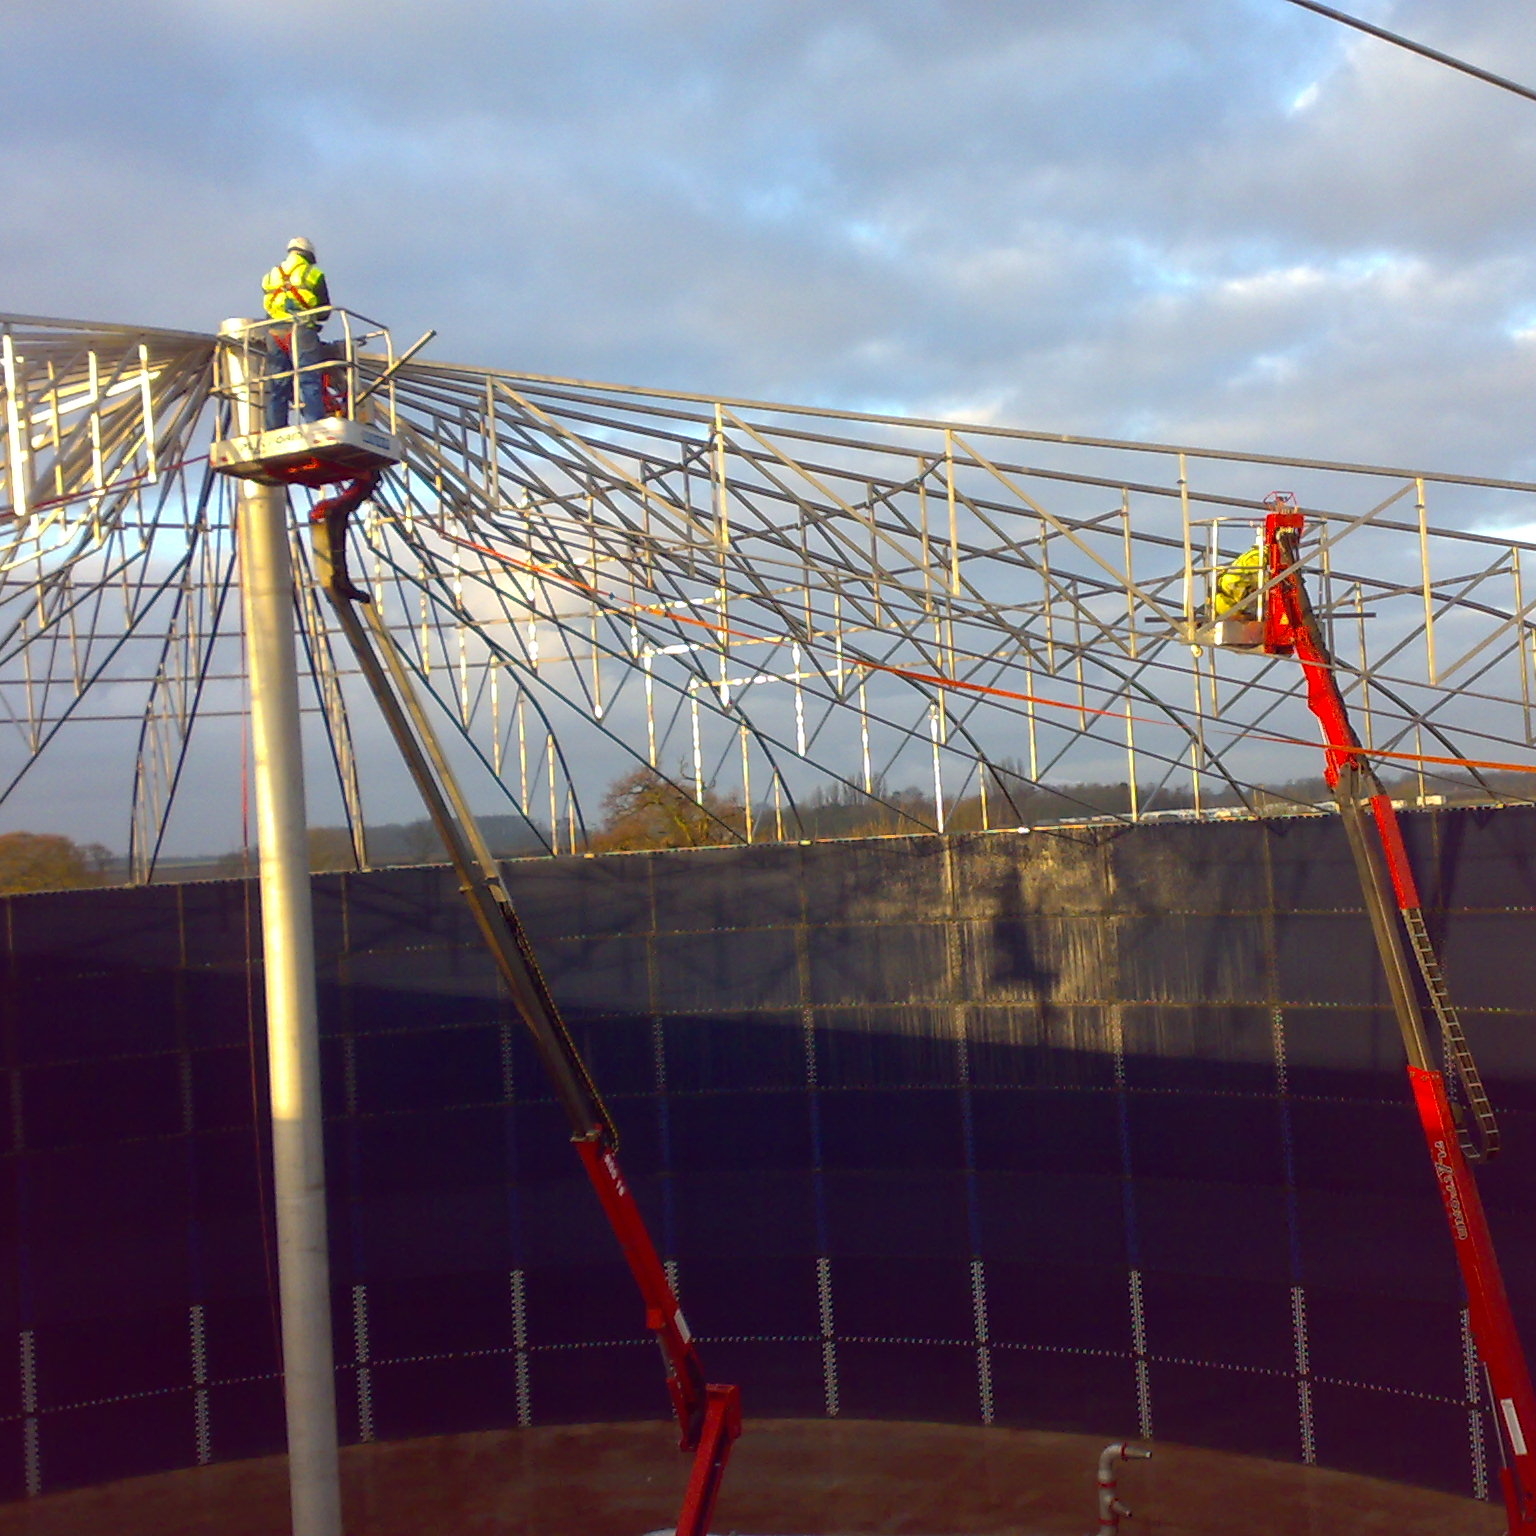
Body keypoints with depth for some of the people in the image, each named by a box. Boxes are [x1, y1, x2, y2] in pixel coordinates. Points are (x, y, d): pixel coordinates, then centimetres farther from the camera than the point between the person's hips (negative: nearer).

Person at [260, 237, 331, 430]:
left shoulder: (270, 277, 22)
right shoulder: (313, 274, 9)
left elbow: (268, 309, 17)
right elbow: (324, 311, 10)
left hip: (273, 333, 4)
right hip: (301, 332, -4)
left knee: (276, 387, 3)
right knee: (309, 380, -11)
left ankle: (274, 431, -4)